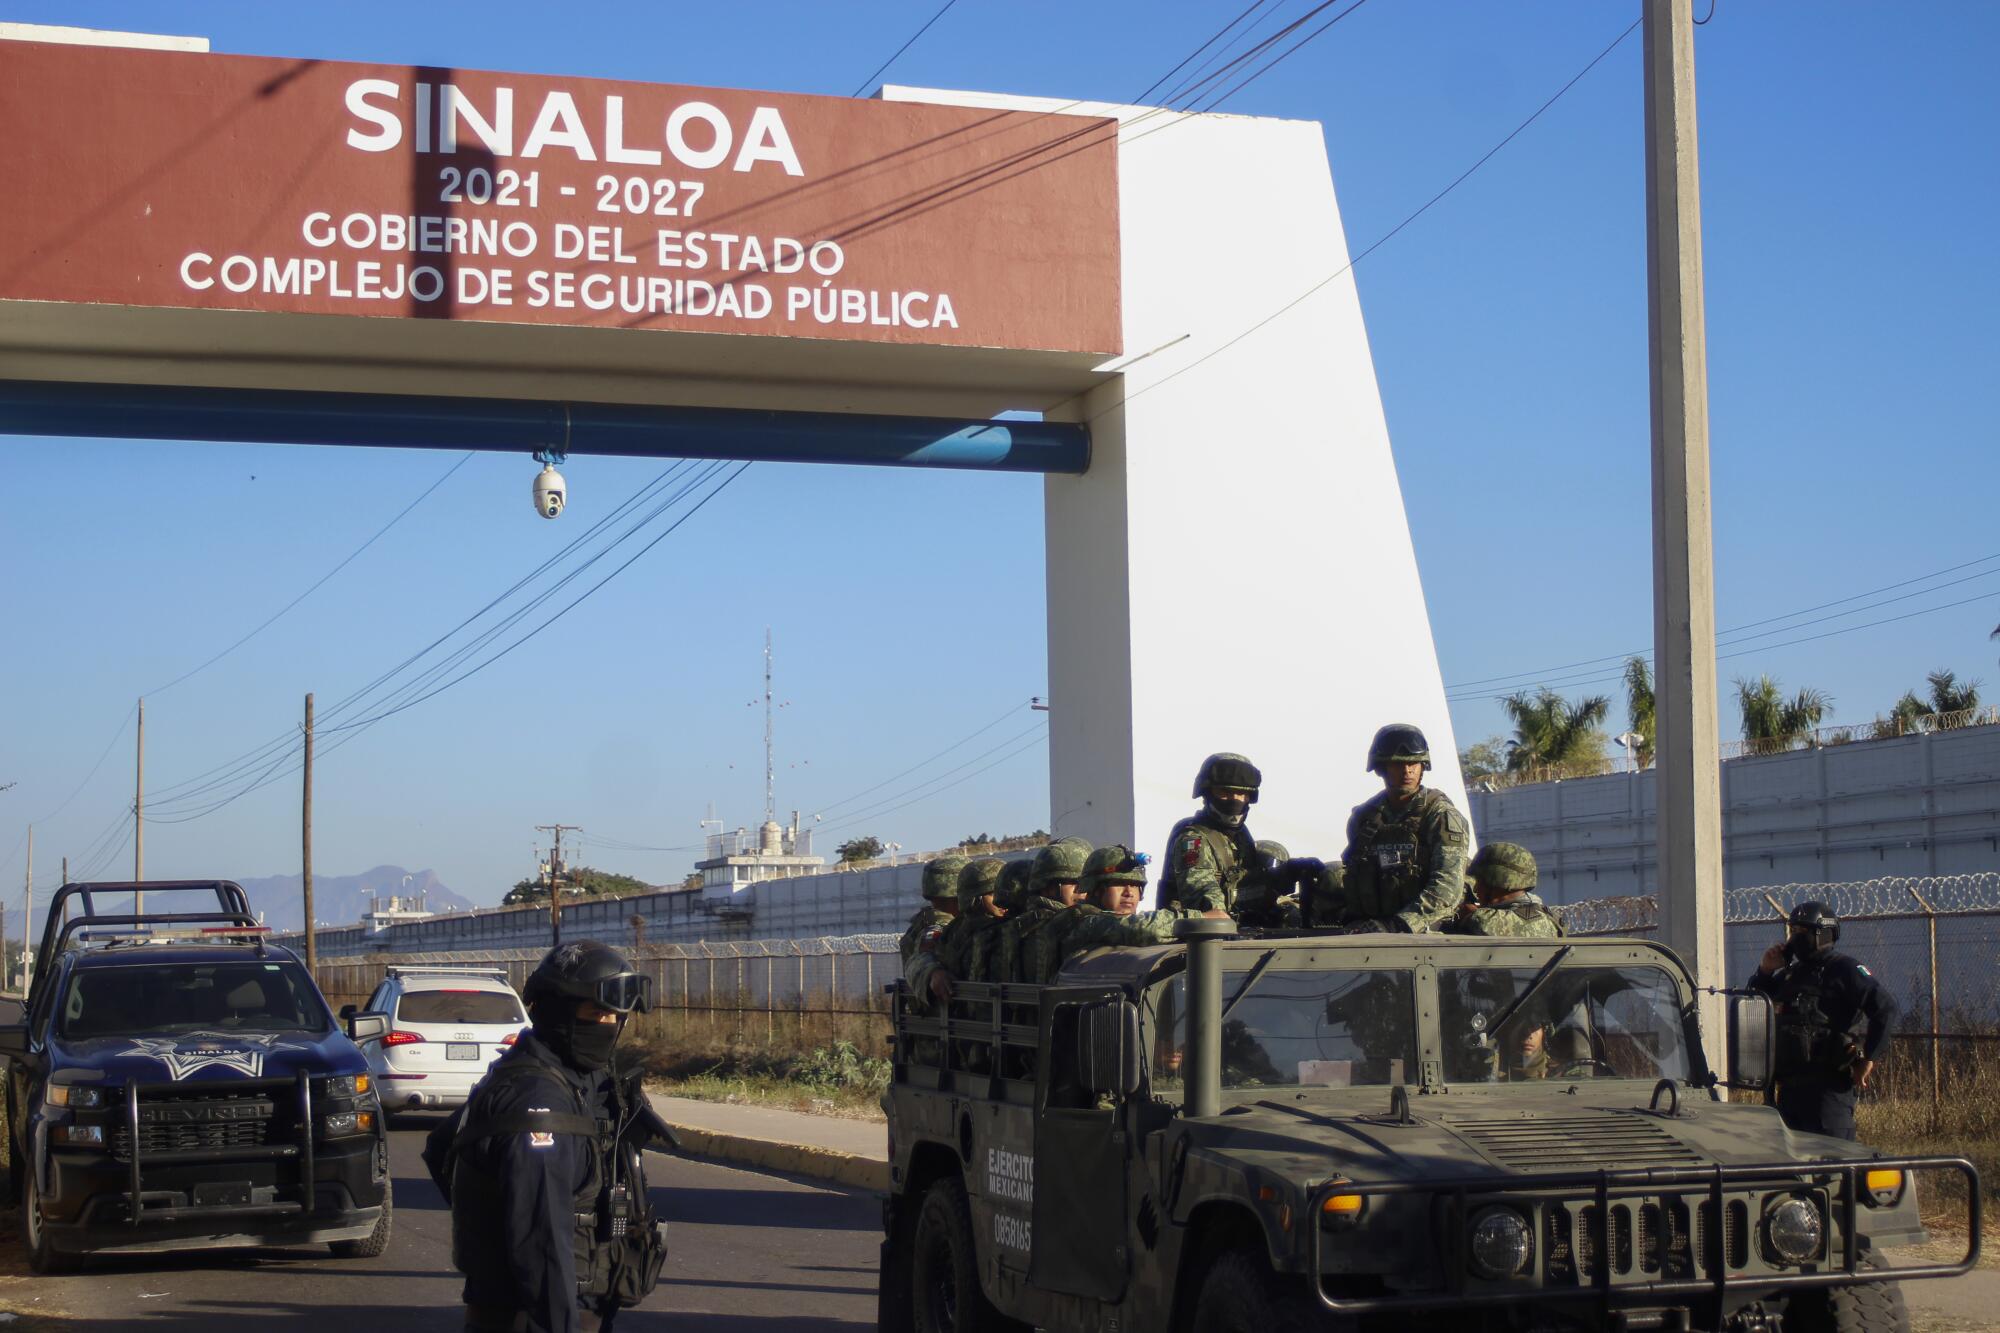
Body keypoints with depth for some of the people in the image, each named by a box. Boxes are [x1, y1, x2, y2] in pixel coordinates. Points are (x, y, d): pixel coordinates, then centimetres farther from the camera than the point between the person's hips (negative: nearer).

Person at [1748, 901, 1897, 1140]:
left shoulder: (1842, 970, -4)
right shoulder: (1788, 974, 19)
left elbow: (1885, 1008, -13)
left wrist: (1869, 1058, -15)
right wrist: (1764, 972, 10)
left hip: (1828, 1085, -8)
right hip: (1787, 1085, 8)